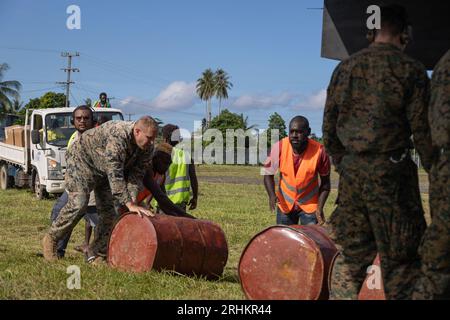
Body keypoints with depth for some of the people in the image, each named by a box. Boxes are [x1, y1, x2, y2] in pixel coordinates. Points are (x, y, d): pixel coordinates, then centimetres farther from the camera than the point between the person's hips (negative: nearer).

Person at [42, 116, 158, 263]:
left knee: (109, 210, -2)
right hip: (82, 159, -7)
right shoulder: (117, 136, -39)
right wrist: (129, 204, -46)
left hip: (106, 170, 8)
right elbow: (115, 175, -43)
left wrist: (133, 199, -29)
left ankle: (96, 255, 7)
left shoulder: (147, 148, -14)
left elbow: (137, 174, -12)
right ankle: (50, 239, -1)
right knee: (78, 203, -21)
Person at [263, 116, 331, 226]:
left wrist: (320, 208, -17)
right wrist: (272, 195, -23)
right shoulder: (279, 148, -18)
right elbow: (268, 174, -5)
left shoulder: (319, 151, -21)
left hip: (309, 205, -2)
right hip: (285, 204, 2)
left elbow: (325, 182, -7)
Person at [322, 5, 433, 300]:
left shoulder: (345, 69, 10)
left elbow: (329, 130, 14)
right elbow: (423, 131, -7)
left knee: (350, 254, 15)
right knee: (400, 260, 1)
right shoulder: (409, 70, -5)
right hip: (391, 174, -5)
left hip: (351, 172, 5)